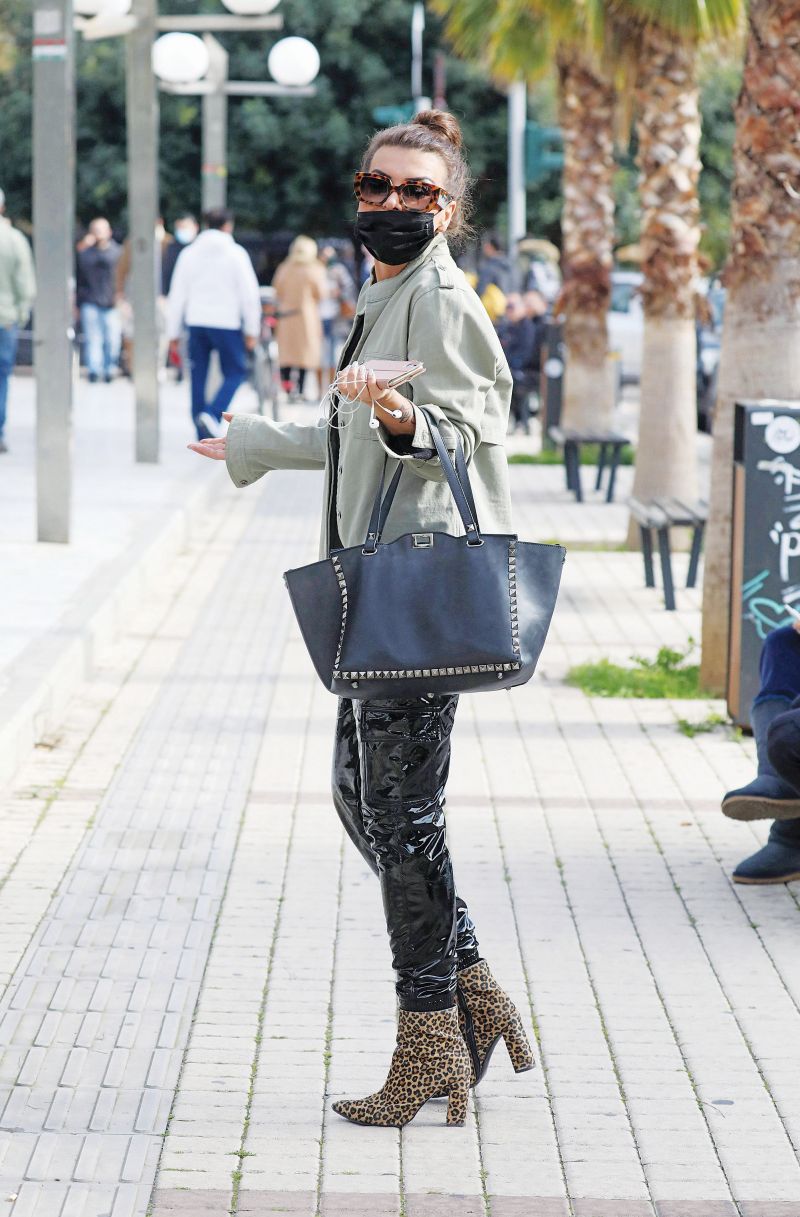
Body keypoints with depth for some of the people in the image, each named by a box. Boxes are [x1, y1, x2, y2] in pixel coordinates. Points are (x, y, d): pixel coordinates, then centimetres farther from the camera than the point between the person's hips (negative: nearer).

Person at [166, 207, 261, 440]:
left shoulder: (189, 254, 8)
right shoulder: (236, 253, -2)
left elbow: (176, 296, 8)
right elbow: (250, 294, -5)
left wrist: (173, 334, 13)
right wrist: (252, 330, 2)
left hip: (196, 323, 4)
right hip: (227, 323, -4)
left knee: (198, 377, 8)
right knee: (235, 372, 7)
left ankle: (203, 435, 9)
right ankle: (212, 414, -15)